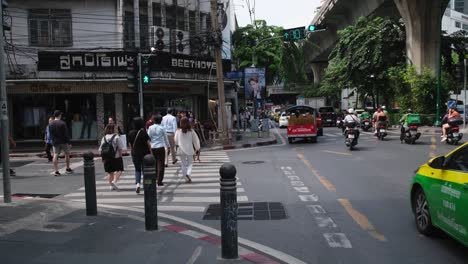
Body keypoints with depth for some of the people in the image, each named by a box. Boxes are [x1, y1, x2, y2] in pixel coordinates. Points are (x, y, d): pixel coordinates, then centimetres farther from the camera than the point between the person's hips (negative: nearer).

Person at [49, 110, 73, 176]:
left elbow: (50, 134, 8)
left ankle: (56, 171, -3)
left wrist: (53, 141, 17)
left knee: (55, 155, 1)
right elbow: (66, 134, -13)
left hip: (55, 142, 4)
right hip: (63, 142, -4)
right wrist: (68, 142, -9)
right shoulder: (62, 123, -13)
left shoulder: (50, 124, 3)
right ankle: (68, 169, 20)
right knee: (67, 154, 13)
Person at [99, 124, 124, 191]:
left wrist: (103, 158, 11)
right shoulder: (116, 137, -9)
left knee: (110, 172, 13)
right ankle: (114, 181, -15)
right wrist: (120, 156, 1)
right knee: (119, 170, 4)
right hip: (116, 157, -4)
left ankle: (111, 185, 13)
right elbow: (120, 148, -10)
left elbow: (101, 149, 5)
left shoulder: (104, 138, 4)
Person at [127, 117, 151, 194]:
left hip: (135, 154, 2)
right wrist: (151, 152, -3)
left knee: (137, 169, 14)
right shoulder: (143, 132, -11)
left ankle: (138, 183, -7)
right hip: (144, 153, -2)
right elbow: (148, 143, -11)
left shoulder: (130, 133, -2)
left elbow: (130, 144, 6)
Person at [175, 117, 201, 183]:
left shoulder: (178, 131, -7)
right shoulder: (191, 131, -7)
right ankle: (188, 174, -16)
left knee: (183, 164, 10)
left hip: (181, 150, 1)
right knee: (190, 163, 10)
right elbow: (195, 140, 0)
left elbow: (176, 140, 2)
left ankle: (187, 179, 10)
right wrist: (197, 148, 12)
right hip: (190, 149, -1)